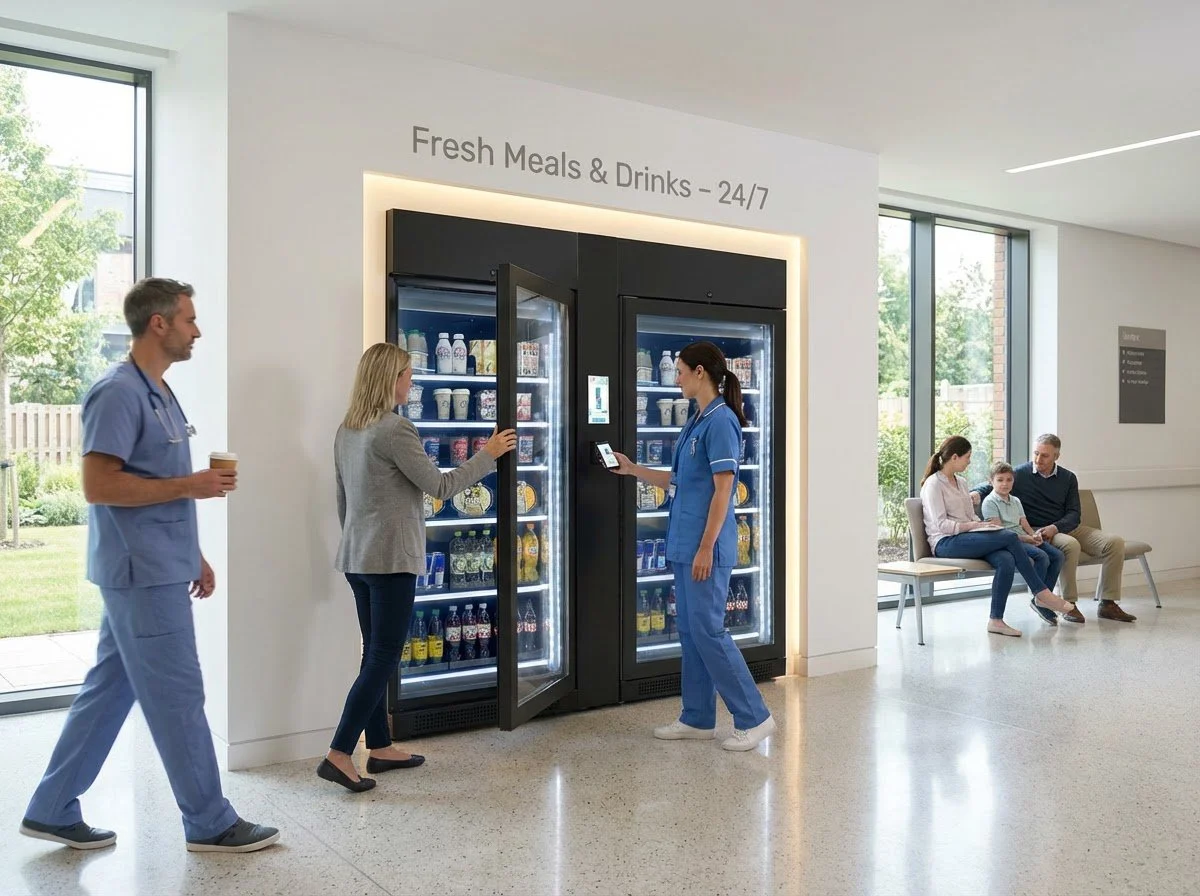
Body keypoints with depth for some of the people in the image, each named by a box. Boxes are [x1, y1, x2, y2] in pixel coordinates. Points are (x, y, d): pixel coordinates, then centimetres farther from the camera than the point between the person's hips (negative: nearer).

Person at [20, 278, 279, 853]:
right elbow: (99, 486, -22)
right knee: (178, 698, 0)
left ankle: (52, 811, 26)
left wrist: (194, 557, 19)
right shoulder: (119, 393, -16)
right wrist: (190, 485, -18)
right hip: (143, 575, -10)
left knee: (109, 690, 15)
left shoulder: (159, 393, 14)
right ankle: (211, 824, 11)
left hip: (157, 572, 10)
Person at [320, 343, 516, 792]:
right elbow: (440, 486, -12)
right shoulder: (395, 430, -16)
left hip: (357, 557, 9)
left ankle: (380, 747, 23)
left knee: (376, 653, 15)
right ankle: (339, 754, -5)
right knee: (383, 658, -3)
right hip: (391, 558, -9)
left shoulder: (346, 430, 10)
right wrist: (488, 455, -2)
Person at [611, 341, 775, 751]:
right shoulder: (697, 421, 14)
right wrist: (632, 468, 23)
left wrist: (706, 547, -20)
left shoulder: (721, 421, -14)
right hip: (684, 544, 10)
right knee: (690, 632, 12)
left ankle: (754, 717, 5)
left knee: (708, 631, -5)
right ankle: (698, 719, 21)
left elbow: (723, 489, -18)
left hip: (706, 546, -10)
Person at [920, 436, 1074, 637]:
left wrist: (982, 525, 0)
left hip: (967, 538, 7)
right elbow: (940, 524, -14)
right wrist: (974, 525, -16)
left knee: (1006, 560, -25)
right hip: (945, 544, -7)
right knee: (1010, 537, -22)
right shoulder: (933, 484, -5)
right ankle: (1041, 593, -11)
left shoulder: (961, 482, 21)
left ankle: (996, 620, -24)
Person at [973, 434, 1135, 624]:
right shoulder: (1020, 474, -3)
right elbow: (990, 486, -3)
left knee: (1115, 542, -13)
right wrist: (977, 493, -28)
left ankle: (1108, 604, -8)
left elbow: (1074, 514, 3)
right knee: (1071, 545, -36)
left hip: (1066, 527, 5)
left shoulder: (1068, 478, 8)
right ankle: (1069, 604, -24)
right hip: (1037, 532, -5)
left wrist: (1055, 527, -17)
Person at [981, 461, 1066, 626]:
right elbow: (999, 530, -11)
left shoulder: (1016, 501, 24)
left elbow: (1025, 524, 19)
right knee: (1041, 556, -29)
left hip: (1025, 539, 8)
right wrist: (1026, 538, -17)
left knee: (1057, 555, -14)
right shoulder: (990, 502, -2)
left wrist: (1035, 535, -5)